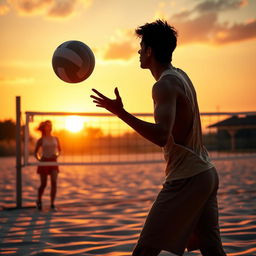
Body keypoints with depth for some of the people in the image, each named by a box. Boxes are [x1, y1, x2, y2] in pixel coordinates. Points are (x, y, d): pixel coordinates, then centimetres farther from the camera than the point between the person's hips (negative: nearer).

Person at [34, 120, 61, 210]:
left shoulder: (55, 139, 8)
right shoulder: (41, 140, 0)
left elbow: (59, 149, 19)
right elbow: (36, 152, 8)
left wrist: (56, 154, -1)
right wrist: (38, 159, -9)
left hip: (53, 162, 2)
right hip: (44, 162, -2)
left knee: (54, 182, -12)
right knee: (43, 184, 1)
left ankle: (52, 204, -5)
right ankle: (39, 200, 28)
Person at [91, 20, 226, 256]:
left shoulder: (165, 85, -17)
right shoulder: (181, 76, 11)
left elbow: (161, 137, -31)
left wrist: (121, 113, -32)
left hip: (186, 179, -9)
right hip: (207, 173, 9)